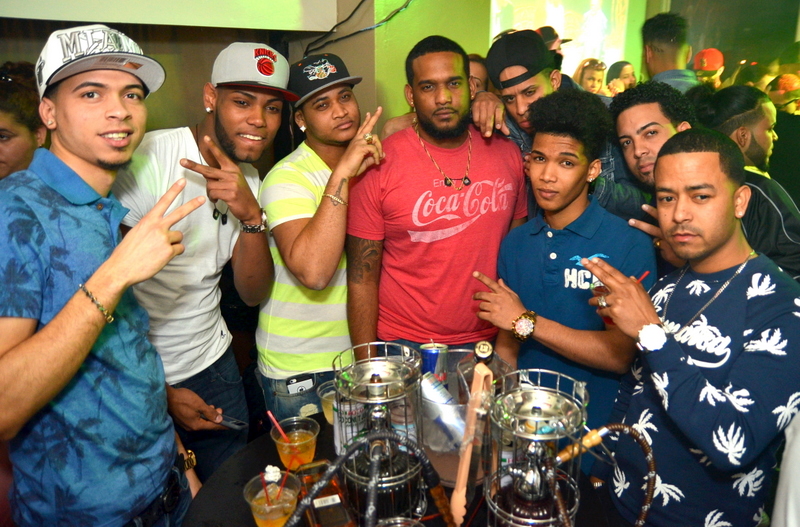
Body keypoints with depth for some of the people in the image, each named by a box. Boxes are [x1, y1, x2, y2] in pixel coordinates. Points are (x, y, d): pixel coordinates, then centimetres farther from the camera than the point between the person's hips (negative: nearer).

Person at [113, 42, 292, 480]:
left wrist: (250, 214, -23)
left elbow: (253, 293, -5)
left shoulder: (247, 179, 1)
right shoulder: (147, 160, -20)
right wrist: (159, 392, -14)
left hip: (214, 363, 6)